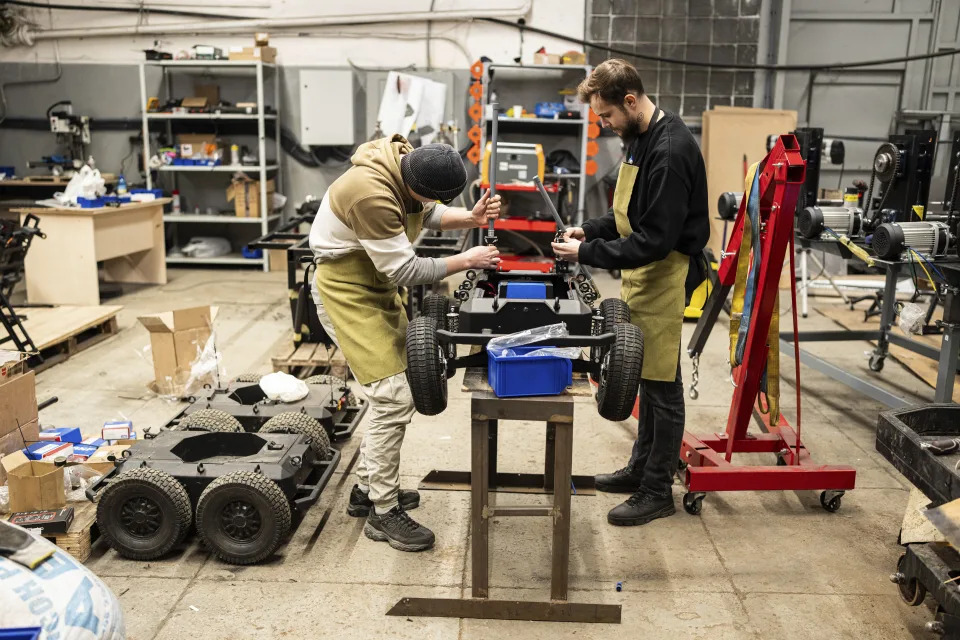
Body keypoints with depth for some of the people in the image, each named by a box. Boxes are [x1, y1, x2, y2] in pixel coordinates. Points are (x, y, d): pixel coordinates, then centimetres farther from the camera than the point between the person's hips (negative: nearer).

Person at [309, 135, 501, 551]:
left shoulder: (409, 161, -7)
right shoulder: (371, 194, -33)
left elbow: (428, 214, 9)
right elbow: (404, 270, -25)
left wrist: (470, 218, -9)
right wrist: (466, 261, -17)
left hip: (376, 284, 10)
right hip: (347, 292, -10)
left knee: (393, 390, 14)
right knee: (393, 400, -12)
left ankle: (367, 489, 28)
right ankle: (383, 513, 3)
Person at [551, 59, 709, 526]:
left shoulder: (670, 151, -23)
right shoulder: (640, 138, 9)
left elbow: (656, 239, -25)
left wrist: (586, 253, -20)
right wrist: (590, 230, 5)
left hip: (663, 275, -9)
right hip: (640, 274, 10)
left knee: (662, 384, 2)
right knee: (646, 377, 18)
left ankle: (658, 491, 15)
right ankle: (641, 467, 33)